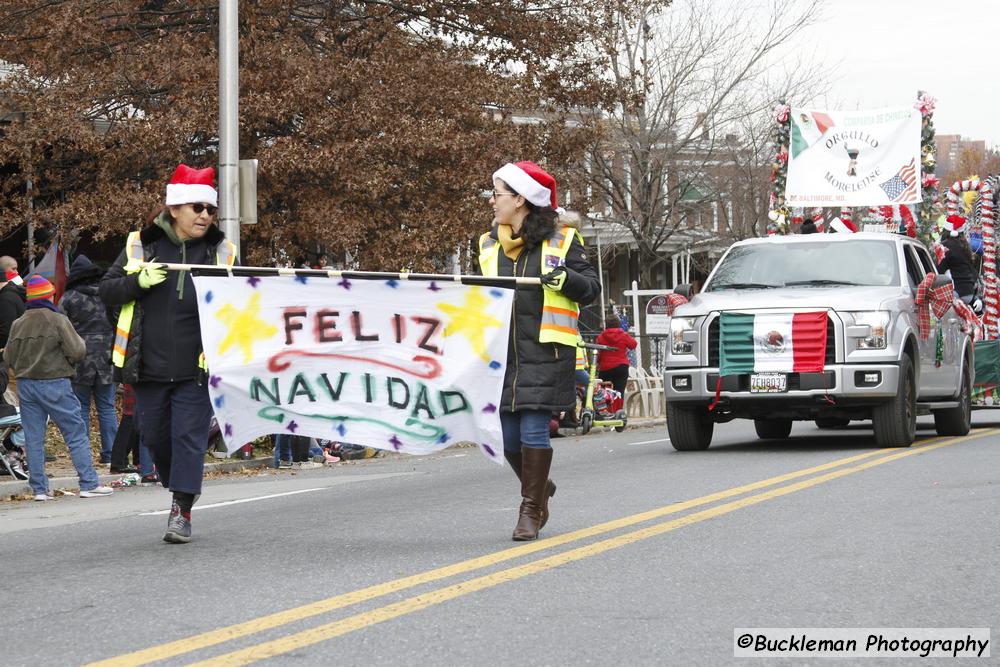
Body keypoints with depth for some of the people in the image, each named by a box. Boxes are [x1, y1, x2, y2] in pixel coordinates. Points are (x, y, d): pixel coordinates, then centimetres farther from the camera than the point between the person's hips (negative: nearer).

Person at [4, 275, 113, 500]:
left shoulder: (18, 324, 4)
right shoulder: (58, 320, -9)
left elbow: (9, 357, 7)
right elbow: (77, 352, -12)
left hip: (25, 386, 5)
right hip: (54, 385, -5)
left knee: (33, 439, 7)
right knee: (76, 433, 1)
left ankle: (39, 489, 6)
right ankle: (89, 484, -2)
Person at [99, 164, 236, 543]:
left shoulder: (220, 252, 4)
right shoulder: (142, 245, 2)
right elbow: (107, 290, 3)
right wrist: (139, 281, -14)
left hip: (196, 369, -1)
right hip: (150, 366, 1)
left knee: (189, 436, -6)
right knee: (155, 435, 11)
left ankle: (182, 511, -4)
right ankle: (177, 486, 35)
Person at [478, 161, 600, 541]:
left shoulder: (560, 241, -1)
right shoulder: (490, 245, 14)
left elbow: (592, 288, 0)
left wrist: (565, 278, -18)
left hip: (545, 352, -5)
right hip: (502, 351, 5)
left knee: (533, 430, -9)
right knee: (509, 436, 5)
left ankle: (531, 509, 1)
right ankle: (540, 488, 30)